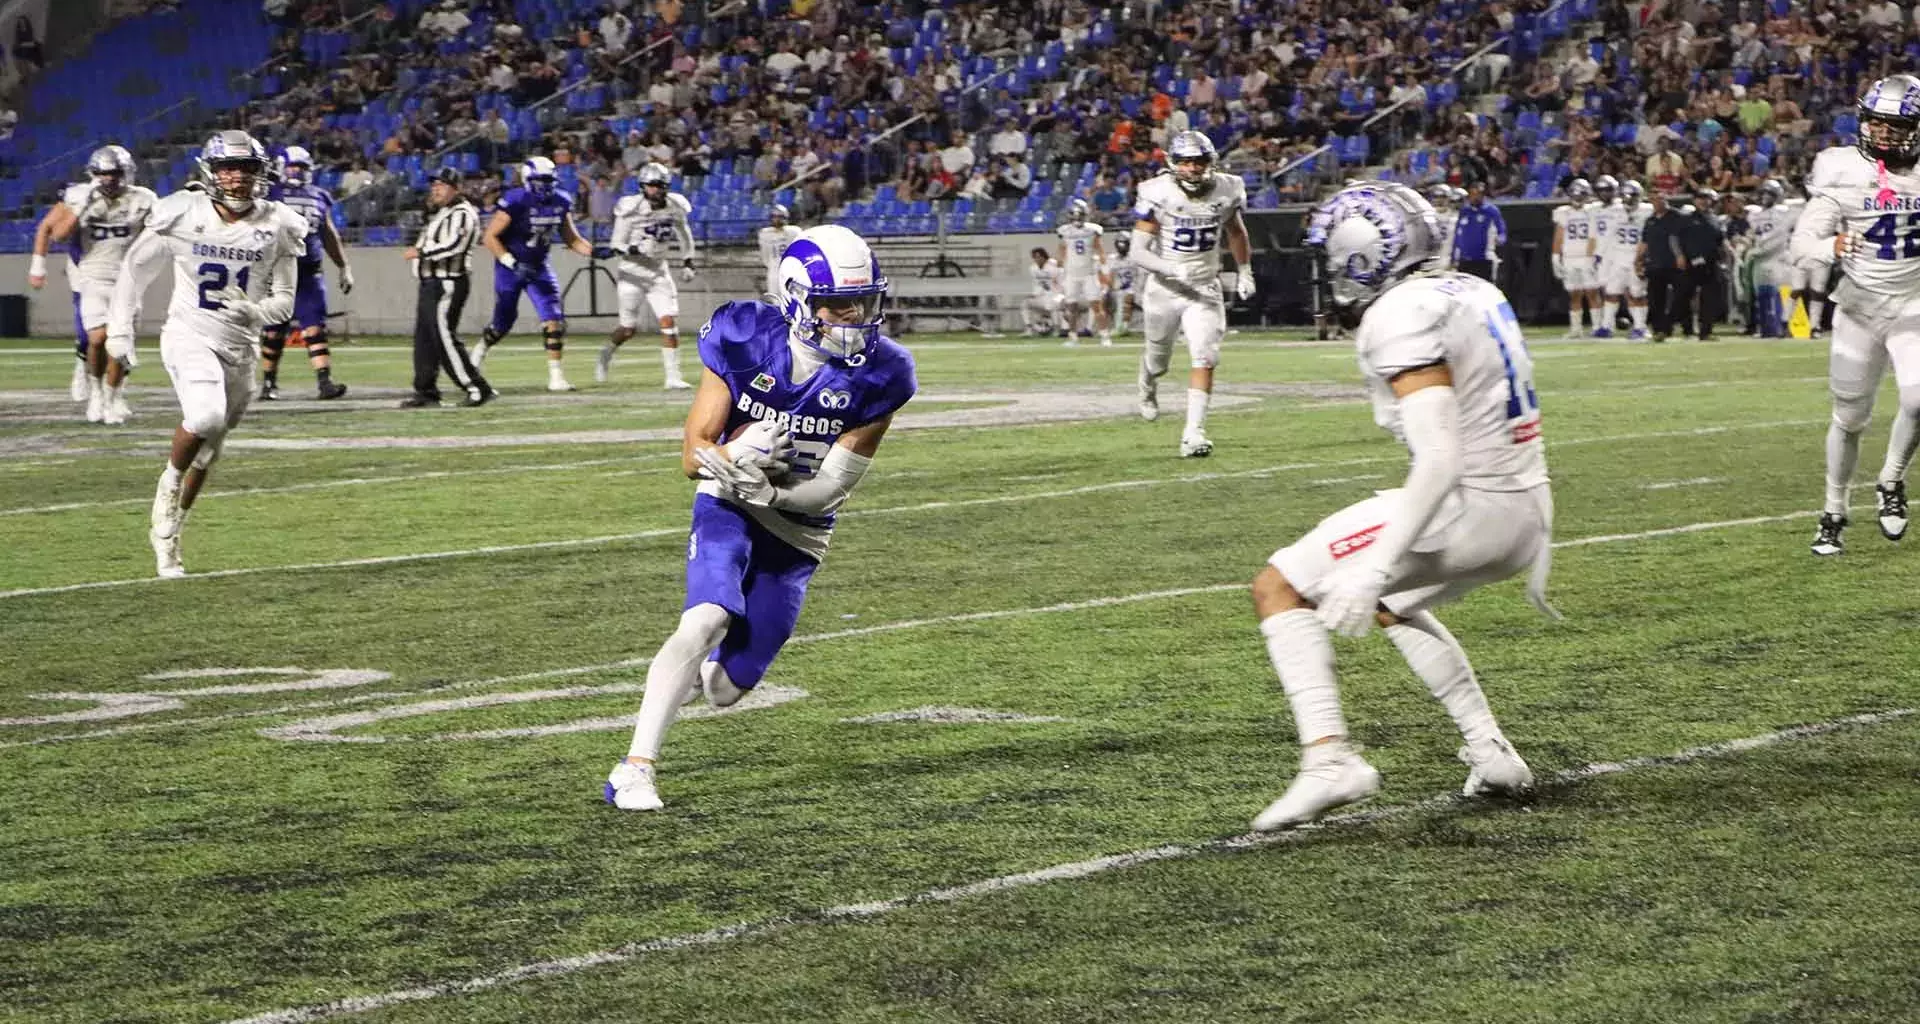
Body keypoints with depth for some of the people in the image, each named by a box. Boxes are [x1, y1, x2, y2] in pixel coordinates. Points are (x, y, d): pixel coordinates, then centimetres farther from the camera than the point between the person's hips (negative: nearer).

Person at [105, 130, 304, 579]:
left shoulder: (275, 228, -3)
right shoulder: (182, 217, -10)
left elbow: (283, 301, 3)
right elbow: (135, 269, 4)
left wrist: (254, 312, -19)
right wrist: (119, 330, 2)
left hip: (240, 345, 4)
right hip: (189, 337, -4)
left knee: (207, 451, 10)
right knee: (206, 415, -30)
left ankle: (167, 533, 28)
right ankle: (170, 481, -2)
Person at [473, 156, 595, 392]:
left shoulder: (560, 202, -4)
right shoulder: (515, 202, -22)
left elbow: (570, 237, 9)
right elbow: (489, 237, -19)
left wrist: (591, 250, -8)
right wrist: (512, 263, -26)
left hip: (538, 267, 4)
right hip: (510, 266, -4)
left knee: (554, 320, -10)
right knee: (503, 321, 9)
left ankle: (555, 376, -6)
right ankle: (481, 348, 42)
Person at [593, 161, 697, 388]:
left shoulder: (675, 207, -4)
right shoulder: (631, 210, -18)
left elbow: (684, 234, 16)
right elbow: (617, 246, -12)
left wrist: (687, 262, 13)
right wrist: (633, 250, -31)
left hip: (658, 271, 3)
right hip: (633, 271, -3)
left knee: (669, 322, -10)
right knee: (629, 328, 5)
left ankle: (673, 377, -7)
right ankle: (606, 353, 36)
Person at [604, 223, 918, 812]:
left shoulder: (875, 378, -15)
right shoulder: (745, 342, -16)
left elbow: (829, 491, -15)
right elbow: (693, 456, -11)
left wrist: (765, 492, -33)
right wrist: (735, 455, -34)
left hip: (797, 531, 2)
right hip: (726, 511, -2)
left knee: (723, 691, 1)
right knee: (706, 620, -31)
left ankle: (704, 666, 40)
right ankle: (636, 766, -26)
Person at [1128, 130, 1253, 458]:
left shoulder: (1225, 191, -7)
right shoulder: (1158, 194, -18)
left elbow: (1235, 231, 16)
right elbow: (1138, 252, -19)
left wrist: (1244, 271, 14)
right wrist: (1173, 270, -34)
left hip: (1205, 289, 1)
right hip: (1164, 290, -1)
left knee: (1205, 359, -16)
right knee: (1157, 358, 19)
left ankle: (1194, 434, -16)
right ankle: (1148, 390, 55)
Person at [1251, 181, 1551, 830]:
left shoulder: (1402, 320, -16)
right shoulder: (1471, 295, 13)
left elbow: (1440, 458, -25)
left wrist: (1375, 568, -28)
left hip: (1468, 506, -9)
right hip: (1524, 511, 9)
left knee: (1279, 587, -1)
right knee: (1392, 605, 34)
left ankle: (1328, 754, -15)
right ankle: (1491, 753, 28)